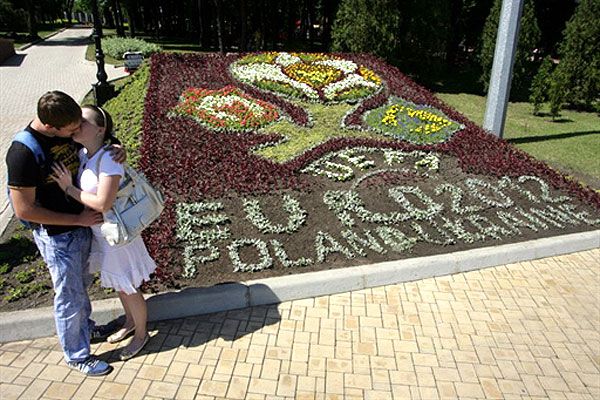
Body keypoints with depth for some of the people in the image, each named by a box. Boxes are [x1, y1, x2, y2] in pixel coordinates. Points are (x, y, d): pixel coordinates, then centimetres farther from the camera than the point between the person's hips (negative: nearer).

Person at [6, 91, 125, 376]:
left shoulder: (68, 132, -8)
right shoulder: (23, 153, -28)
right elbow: (24, 210, -24)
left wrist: (116, 149, -13)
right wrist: (77, 219, -21)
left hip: (82, 223, 7)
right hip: (56, 235, -7)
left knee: (82, 283, 26)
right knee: (70, 295, 9)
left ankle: (84, 327, 50)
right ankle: (77, 355, 30)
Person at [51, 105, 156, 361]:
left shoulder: (108, 159, -28)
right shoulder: (82, 154, -3)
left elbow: (103, 203, -31)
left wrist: (69, 189, -23)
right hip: (100, 233, 8)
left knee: (128, 288, 13)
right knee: (119, 285, 26)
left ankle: (141, 334, 36)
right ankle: (130, 323, 50)